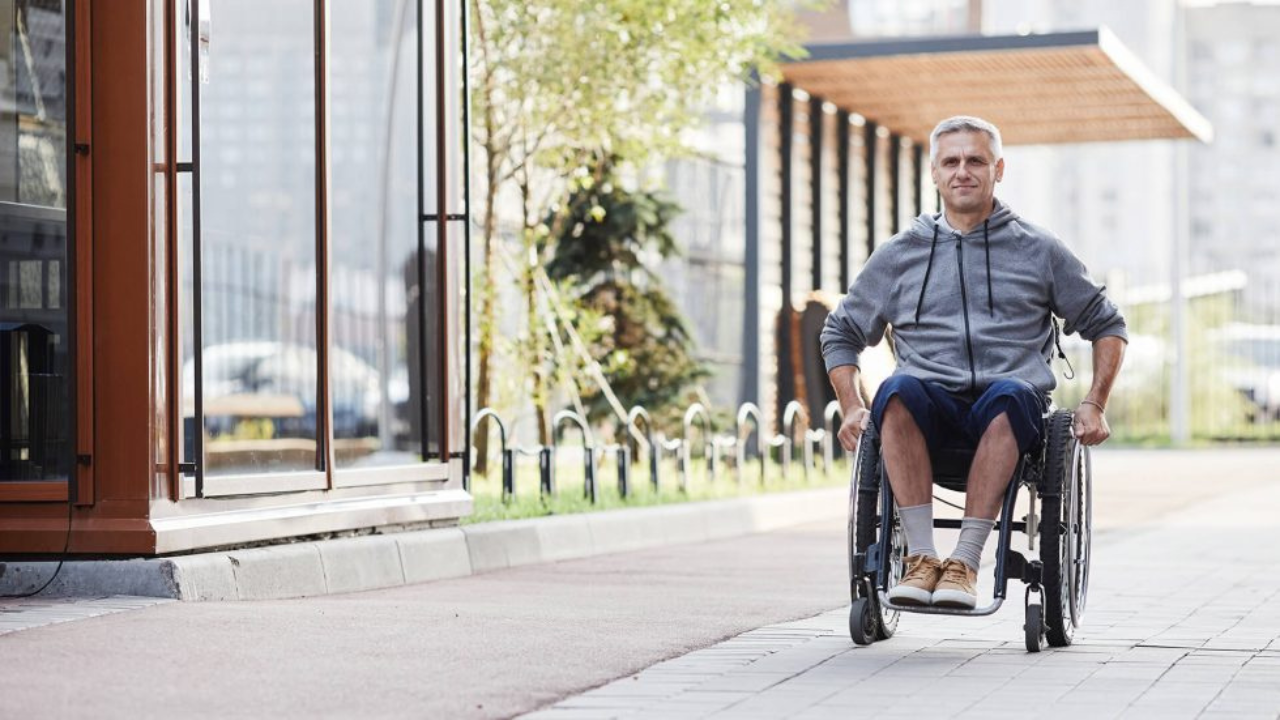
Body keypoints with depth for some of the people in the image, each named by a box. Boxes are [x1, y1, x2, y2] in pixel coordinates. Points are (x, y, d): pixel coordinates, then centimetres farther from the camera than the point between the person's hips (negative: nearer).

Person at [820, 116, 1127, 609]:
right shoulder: (900, 255, 19)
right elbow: (841, 333, 25)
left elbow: (1107, 326, 21)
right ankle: (921, 556, -37)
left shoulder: (1038, 250, 16)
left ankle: (965, 560, -39)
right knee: (899, 391, -36)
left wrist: (1094, 406, 8)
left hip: (1011, 405, -1)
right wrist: (853, 408, 10)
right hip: (931, 410, 1)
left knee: (1009, 396, -38)